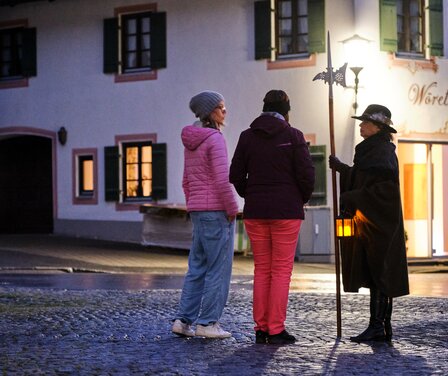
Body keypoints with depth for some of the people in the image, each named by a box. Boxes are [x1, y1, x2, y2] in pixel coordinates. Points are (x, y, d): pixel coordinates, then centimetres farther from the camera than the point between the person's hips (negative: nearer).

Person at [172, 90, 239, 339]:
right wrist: (232, 210, -10)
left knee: (197, 268, 12)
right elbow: (221, 180, -19)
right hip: (217, 210, -8)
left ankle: (183, 320, 9)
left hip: (198, 211, 8)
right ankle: (208, 322, -1)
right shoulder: (215, 139, -12)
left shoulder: (191, 142, 14)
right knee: (219, 269, -2)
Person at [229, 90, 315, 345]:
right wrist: (303, 199, 8)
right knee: (282, 270, -1)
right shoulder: (293, 136, -6)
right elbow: (306, 174, -9)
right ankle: (276, 330, -3)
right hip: (286, 211, -4)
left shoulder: (247, 136, 5)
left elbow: (236, 175, 5)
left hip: (255, 211, 4)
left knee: (261, 270, 9)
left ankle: (261, 328, 8)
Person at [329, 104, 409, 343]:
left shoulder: (383, 152, -13)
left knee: (378, 274, -8)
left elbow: (385, 186, -22)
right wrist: (341, 169, 20)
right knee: (374, 276, 9)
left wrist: (353, 198, -19)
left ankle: (379, 327, -7)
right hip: (370, 223, 10)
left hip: (379, 223, -10)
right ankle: (379, 326, 12)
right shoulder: (371, 150, 17)